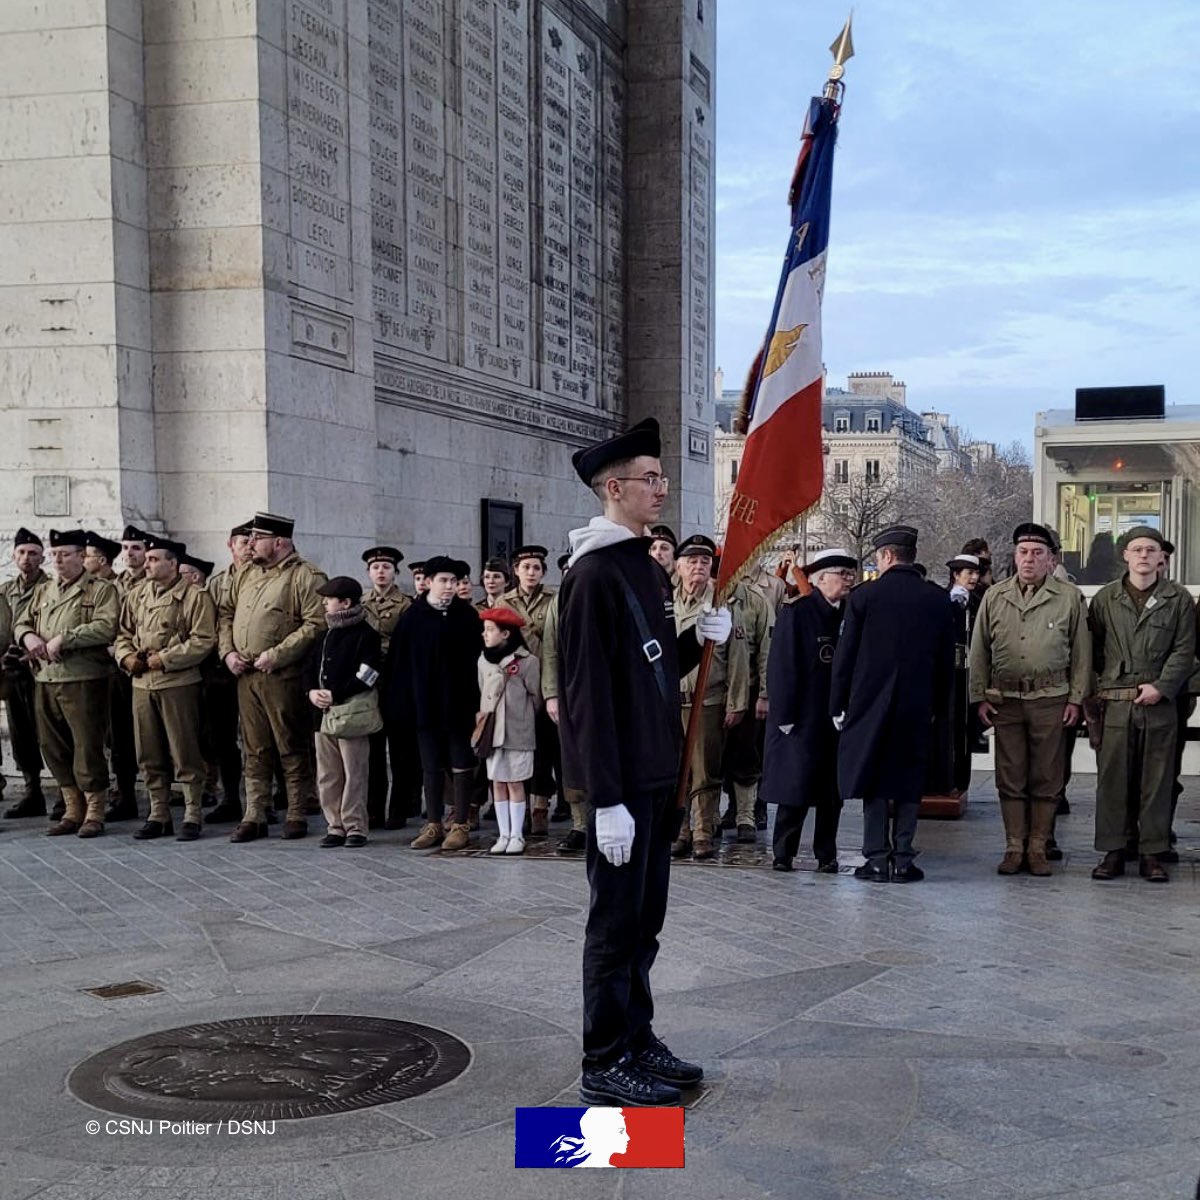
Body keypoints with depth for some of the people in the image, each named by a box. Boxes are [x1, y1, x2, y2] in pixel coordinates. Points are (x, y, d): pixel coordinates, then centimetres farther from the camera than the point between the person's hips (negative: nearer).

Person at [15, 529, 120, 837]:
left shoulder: (101, 590, -1)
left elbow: (106, 627, -15)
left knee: (87, 746, -5)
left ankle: (94, 812, 5)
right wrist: (28, 637, -5)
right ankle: (72, 809, 21)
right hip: (45, 681, 7)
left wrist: (63, 638, -19)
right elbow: (22, 623, 19)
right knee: (53, 747, 10)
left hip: (83, 681, -6)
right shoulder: (42, 591, 19)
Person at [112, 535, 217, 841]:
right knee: (149, 754, 10)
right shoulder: (137, 595, 13)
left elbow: (203, 641, -13)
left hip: (179, 683, -6)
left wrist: (162, 660, -16)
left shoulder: (195, 596, -7)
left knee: (184, 752, -1)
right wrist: (127, 657, -3)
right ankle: (158, 814, 20)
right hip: (142, 684, 6)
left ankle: (192, 816, 8)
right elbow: (123, 633, 18)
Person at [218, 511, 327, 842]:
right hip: (246, 677, 6)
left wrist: (275, 656, -19)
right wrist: (228, 652, 3)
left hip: (283, 678, -6)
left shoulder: (306, 577, -8)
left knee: (292, 750, 3)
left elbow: (316, 625, -17)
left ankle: (297, 816, 13)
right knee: (255, 750, 11)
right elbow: (226, 614, 20)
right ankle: (254, 817, 16)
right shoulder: (245, 575, 15)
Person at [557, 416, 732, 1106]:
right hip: (621, 781, -9)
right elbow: (588, 692, -19)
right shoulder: (594, 574, -15)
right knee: (616, 921, 0)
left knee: (645, 919, 17)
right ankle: (605, 1064, 11)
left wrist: (701, 638, -1)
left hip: (659, 773, 9)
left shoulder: (651, 570, 13)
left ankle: (638, 1041, 29)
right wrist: (607, 798, -21)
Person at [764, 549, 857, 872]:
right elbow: (782, 666, -8)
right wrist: (785, 715, -12)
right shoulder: (797, 612, -6)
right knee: (796, 785, -1)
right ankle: (782, 853, 10)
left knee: (832, 789, 7)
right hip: (803, 718, -4)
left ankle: (827, 854, 17)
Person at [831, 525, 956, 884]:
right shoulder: (939, 601, 2)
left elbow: (844, 656, -4)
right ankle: (903, 860, 8)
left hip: (870, 703, -2)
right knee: (909, 782, 8)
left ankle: (877, 859, 6)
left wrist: (838, 705, 3)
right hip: (918, 706, 2)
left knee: (873, 780, 6)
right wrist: (937, 705, 15)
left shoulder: (863, 596, -7)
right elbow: (946, 662, 6)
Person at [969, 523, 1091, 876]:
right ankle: (1014, 847, 12)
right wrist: (980, 696, 4)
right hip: (1005, 699, 2)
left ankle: (1038, 848, 12)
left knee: (1046, 778, 4)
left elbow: (1081, 652, 4)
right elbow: (979, 651, 10)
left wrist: (1076, 698, 0)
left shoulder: (1070, 598, 3)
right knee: (1010, 778, 5)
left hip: (1051, 700, -1)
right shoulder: (994, 596, 7)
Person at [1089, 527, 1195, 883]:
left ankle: (1152, 853, 10)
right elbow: (1093, 650, 10)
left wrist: (1160, 687, -9)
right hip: (1115, 703, 0)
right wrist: (1102, 685, 2)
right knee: (1111, 778, 1)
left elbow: (1184, 651, 1)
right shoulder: (1104, 599, 7)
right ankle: (1112, 851, 8)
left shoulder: (1178, 599, 5)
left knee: (1157, 780, 3)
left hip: (1160, 703, 0)